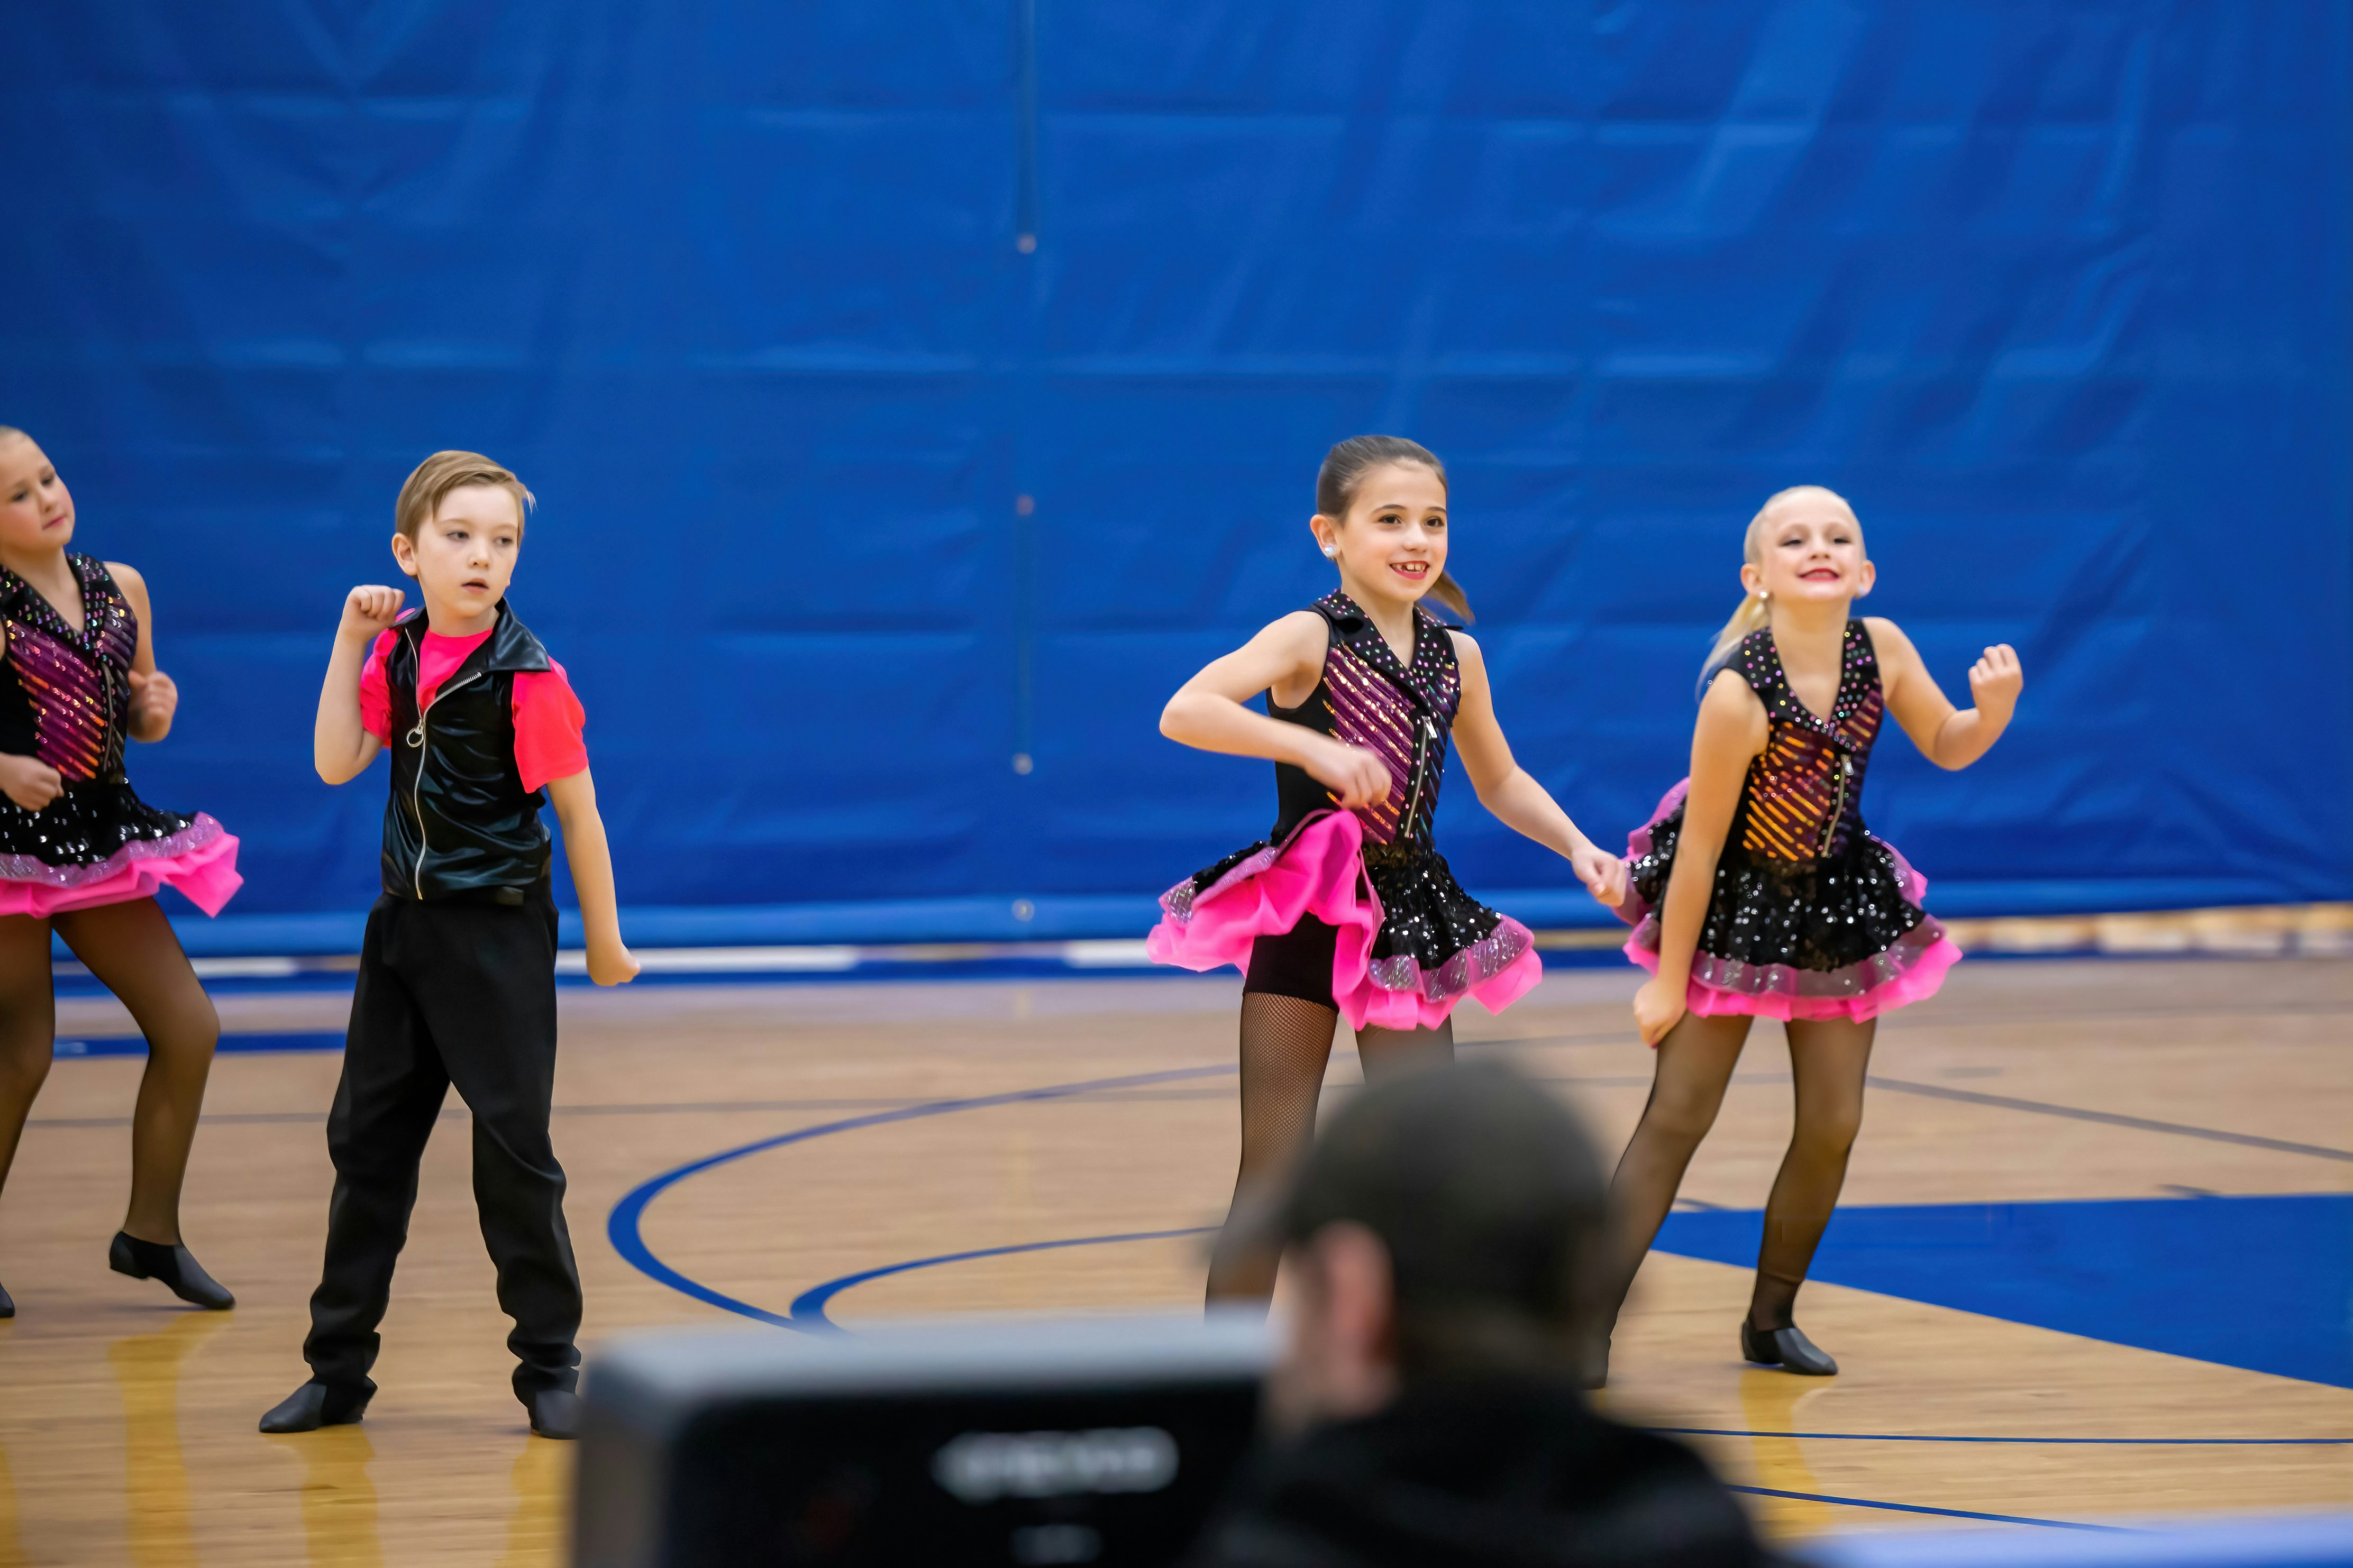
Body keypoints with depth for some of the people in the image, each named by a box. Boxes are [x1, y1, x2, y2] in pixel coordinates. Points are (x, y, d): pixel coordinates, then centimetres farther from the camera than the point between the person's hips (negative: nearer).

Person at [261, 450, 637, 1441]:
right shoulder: (397, 656, 3)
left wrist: (604, 939, -3)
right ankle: (338, 1368, 17)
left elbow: (577, 811, -9)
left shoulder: (527, 676, -14)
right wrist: (349, 642, -8)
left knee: (513, 1149, -2)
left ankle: (548, 1369, 10)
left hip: (500, 931, -6)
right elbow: (335, 764, -4)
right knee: (367, 1137, 9)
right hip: (406, 920, 6)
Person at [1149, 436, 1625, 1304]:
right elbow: (1183, 713, -26)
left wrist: (1576, 848, 6)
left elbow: (1499, 781, 21)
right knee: (1273, 1176, -1)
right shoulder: (1309, 638, -11)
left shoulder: (1455, 656, 6)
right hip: (1303, 915, -5)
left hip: (1408, 920, 5)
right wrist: (1312, 748, -34)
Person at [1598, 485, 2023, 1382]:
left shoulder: (1881, 648, -15)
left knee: (1833, 1126, 6)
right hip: (1735, 902, -5)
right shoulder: (1739, 694, -29)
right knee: (1677, 1117, -6)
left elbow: (1945, 746, 2)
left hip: (1837, 900, 5)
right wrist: (1668, 979, -15)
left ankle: (1772, 1319, 22)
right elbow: (1700, 844, -21)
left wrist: (1994, 709, -21)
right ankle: (1590, 1324, -1)